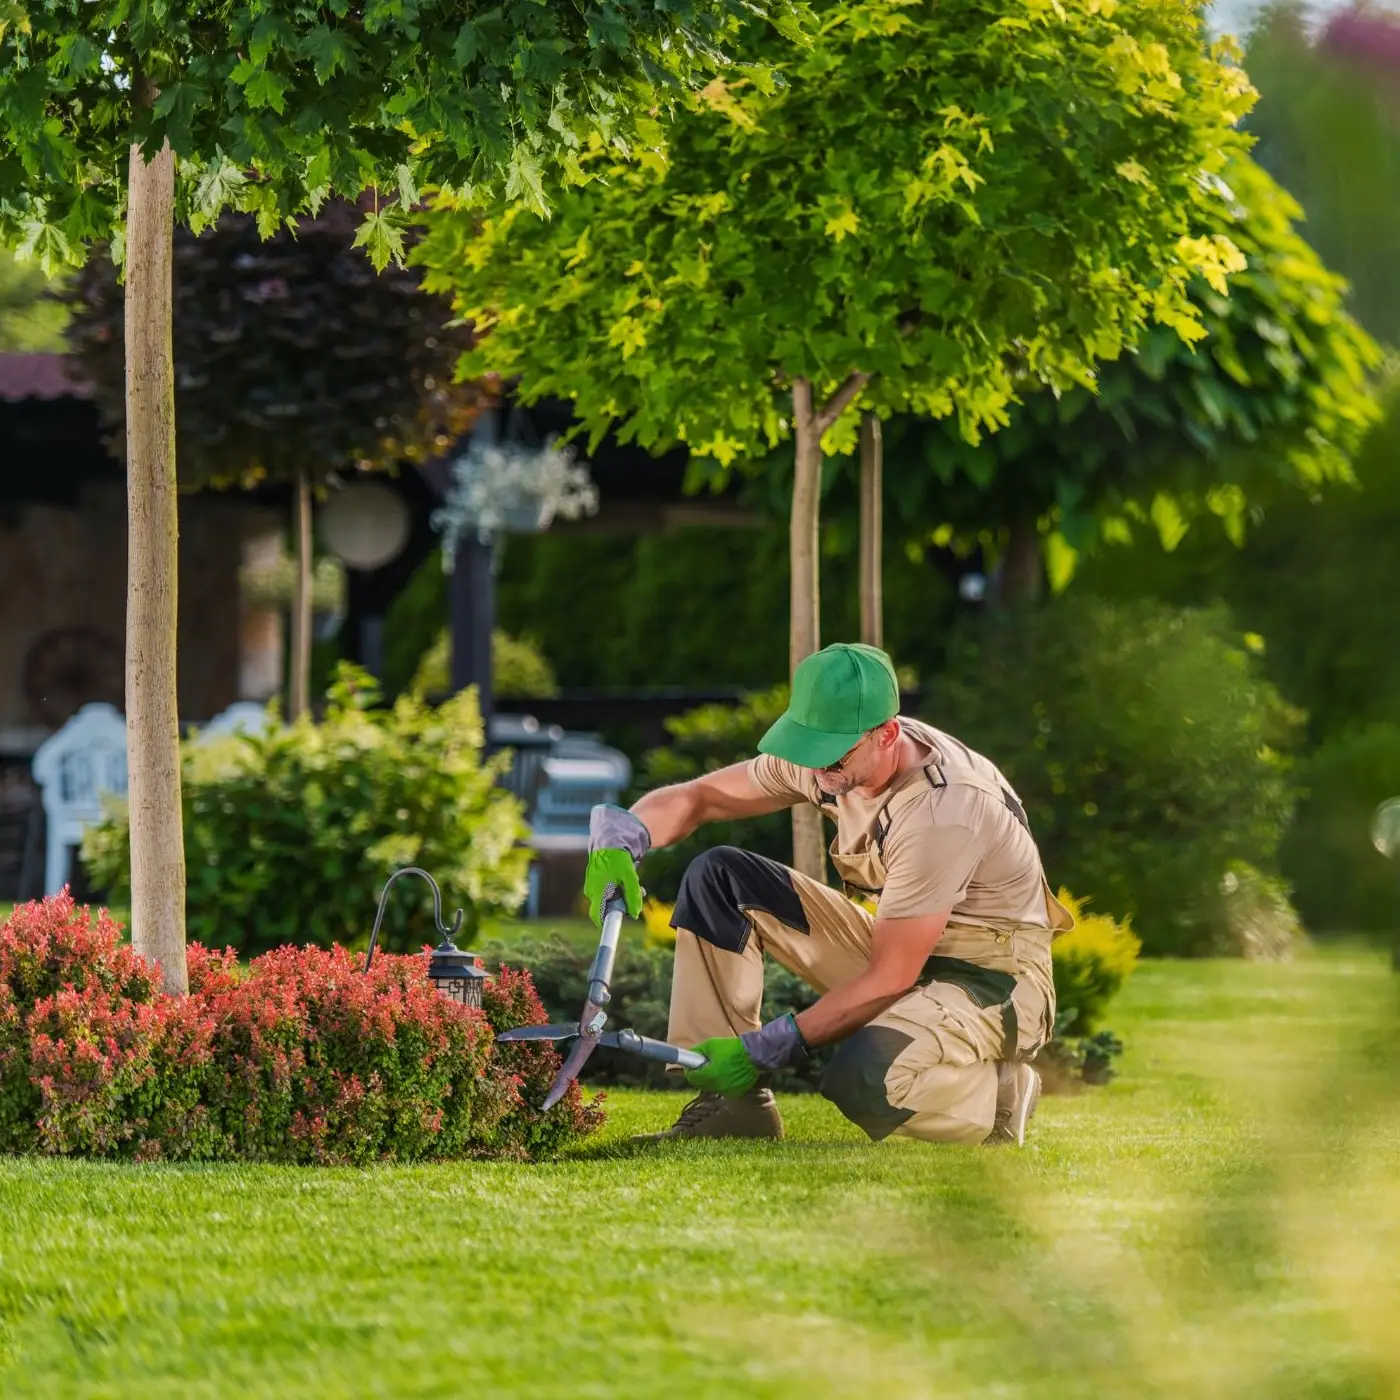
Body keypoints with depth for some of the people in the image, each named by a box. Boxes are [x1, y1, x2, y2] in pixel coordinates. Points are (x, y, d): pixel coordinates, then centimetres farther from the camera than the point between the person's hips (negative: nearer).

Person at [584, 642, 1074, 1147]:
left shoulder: (941, 810, -30)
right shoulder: (827, 751, -8)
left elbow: (891, 978, -26)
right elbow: (697, 798, 0)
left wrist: (766, 1048, -25)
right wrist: (622, 837, -23)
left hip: (994, 978, -8)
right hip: (897, 952, 8)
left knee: (862, 1080, -39)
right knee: (717, 878, -4)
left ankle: (997, 1093, -5)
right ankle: (729, 1104, -4)